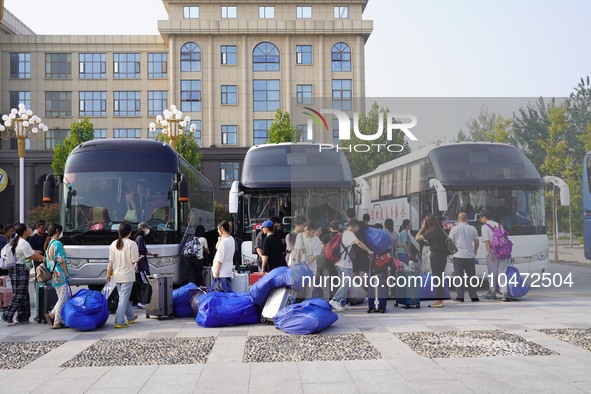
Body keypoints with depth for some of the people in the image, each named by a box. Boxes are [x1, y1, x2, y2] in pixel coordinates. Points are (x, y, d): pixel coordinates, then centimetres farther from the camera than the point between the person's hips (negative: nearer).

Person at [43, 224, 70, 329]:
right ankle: (57, 322, 0)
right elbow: (61, 261, -15)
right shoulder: (57, 243, -13)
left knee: (67, 296, 15)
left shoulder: (48, 244, 14)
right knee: (63, 299, -2)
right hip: (60, 275, -9)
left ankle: (52, 315, 9)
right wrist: (67, 273, -9)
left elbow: (48, 260, 18)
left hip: (53, 275, 9)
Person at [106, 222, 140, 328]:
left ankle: (131, 317, 33)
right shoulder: (131, 244, -13)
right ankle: (119, 322, -8)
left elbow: (111, 262, 3)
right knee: (124, 298, -3)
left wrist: (108, 274, 13)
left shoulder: (114, 244, 1)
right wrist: (138, 258, 9)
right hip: (127, 275, -5)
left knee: (124, 297, 18)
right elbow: (134, 261, -12)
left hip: (117, 275, 6)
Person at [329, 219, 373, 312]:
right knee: (347, 283, -9)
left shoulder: (343, 233, 18)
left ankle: (342, 303, 14)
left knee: (344, 283, 14)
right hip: (345, 263, -10)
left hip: (339, 262, 10)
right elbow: (358, 242, -25)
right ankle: (335, 300, -17)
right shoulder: (350, 234, -10)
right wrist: (368, 251, -20)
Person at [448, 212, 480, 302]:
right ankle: (473, 296, 11)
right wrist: (475, 251, 29)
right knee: (471, 277, 9)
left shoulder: (454, 229, -4)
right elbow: (476, 241, 11)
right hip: (470, 255, 2)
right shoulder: (472, 229, 2)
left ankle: (459, 296, 3)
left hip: (458, 255, -2)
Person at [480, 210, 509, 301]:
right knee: (502, 273, 3)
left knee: (493, 274, 8)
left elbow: (487, 241, -12)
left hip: (492, 253, -5)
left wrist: (489, 253, -14)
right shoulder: (498, 224, 14)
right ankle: (504, 293, -7)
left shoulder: (484, 227, -4)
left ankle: (493, 293, 18)